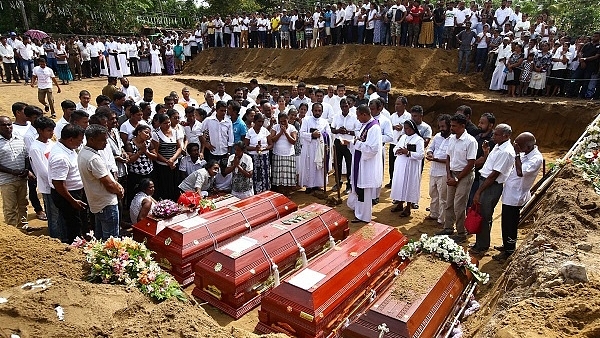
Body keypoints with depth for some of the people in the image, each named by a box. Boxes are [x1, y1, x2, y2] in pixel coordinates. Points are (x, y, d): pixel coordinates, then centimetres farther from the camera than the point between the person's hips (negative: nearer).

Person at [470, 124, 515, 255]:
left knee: (484, 216, 1)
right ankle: (480, 243, 30)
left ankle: (482, 246, 16)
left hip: (492, 186, -9)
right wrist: (486, 151, 4)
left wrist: (479, 191, -18)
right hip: (485, 181, 9)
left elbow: (494, 175, -21)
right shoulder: (498, 147, 10)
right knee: (480, 214, 16)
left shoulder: (506, 152, -19)